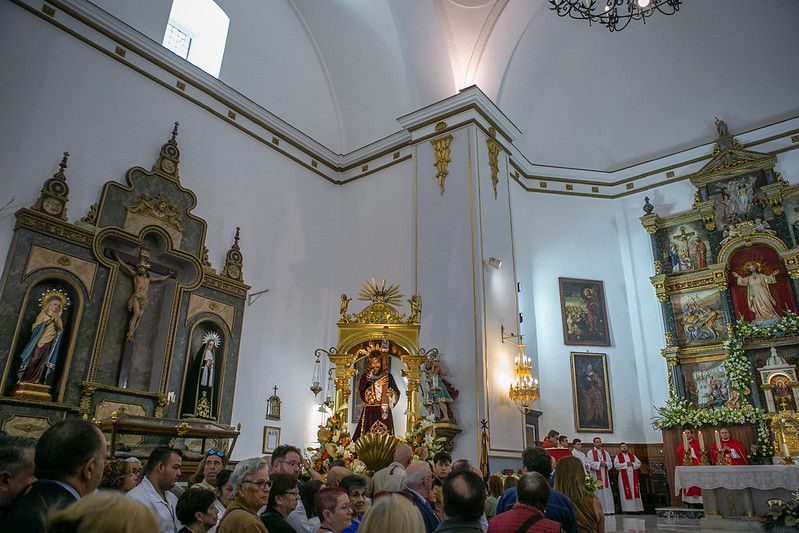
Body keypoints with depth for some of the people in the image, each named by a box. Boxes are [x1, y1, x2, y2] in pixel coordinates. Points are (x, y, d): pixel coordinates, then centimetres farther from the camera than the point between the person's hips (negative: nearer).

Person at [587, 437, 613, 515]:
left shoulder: (605, 452, 14)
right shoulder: (590, 453, 0)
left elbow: (610, 463, 7)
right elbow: (590, 463, -11)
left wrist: (605, 464, -13)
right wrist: (600, 463, -16)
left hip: (605, 475, 5)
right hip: (595, 476, -4)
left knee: (607, 492, 4)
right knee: (598, 493, -4)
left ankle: (608, 509, 8)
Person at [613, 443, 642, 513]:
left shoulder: (632, 455, 16)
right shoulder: (618, 456, 4)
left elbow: (639, 463, 9)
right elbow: (616, 465, -9)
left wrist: (632, 464, -8)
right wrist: (626, 464, -13)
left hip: (633, 476, 4)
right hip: (623, 476, -3)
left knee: (635, 492, 2)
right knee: (626, 493, -5)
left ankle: (637, 508, 5)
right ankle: (626, 508, -5)